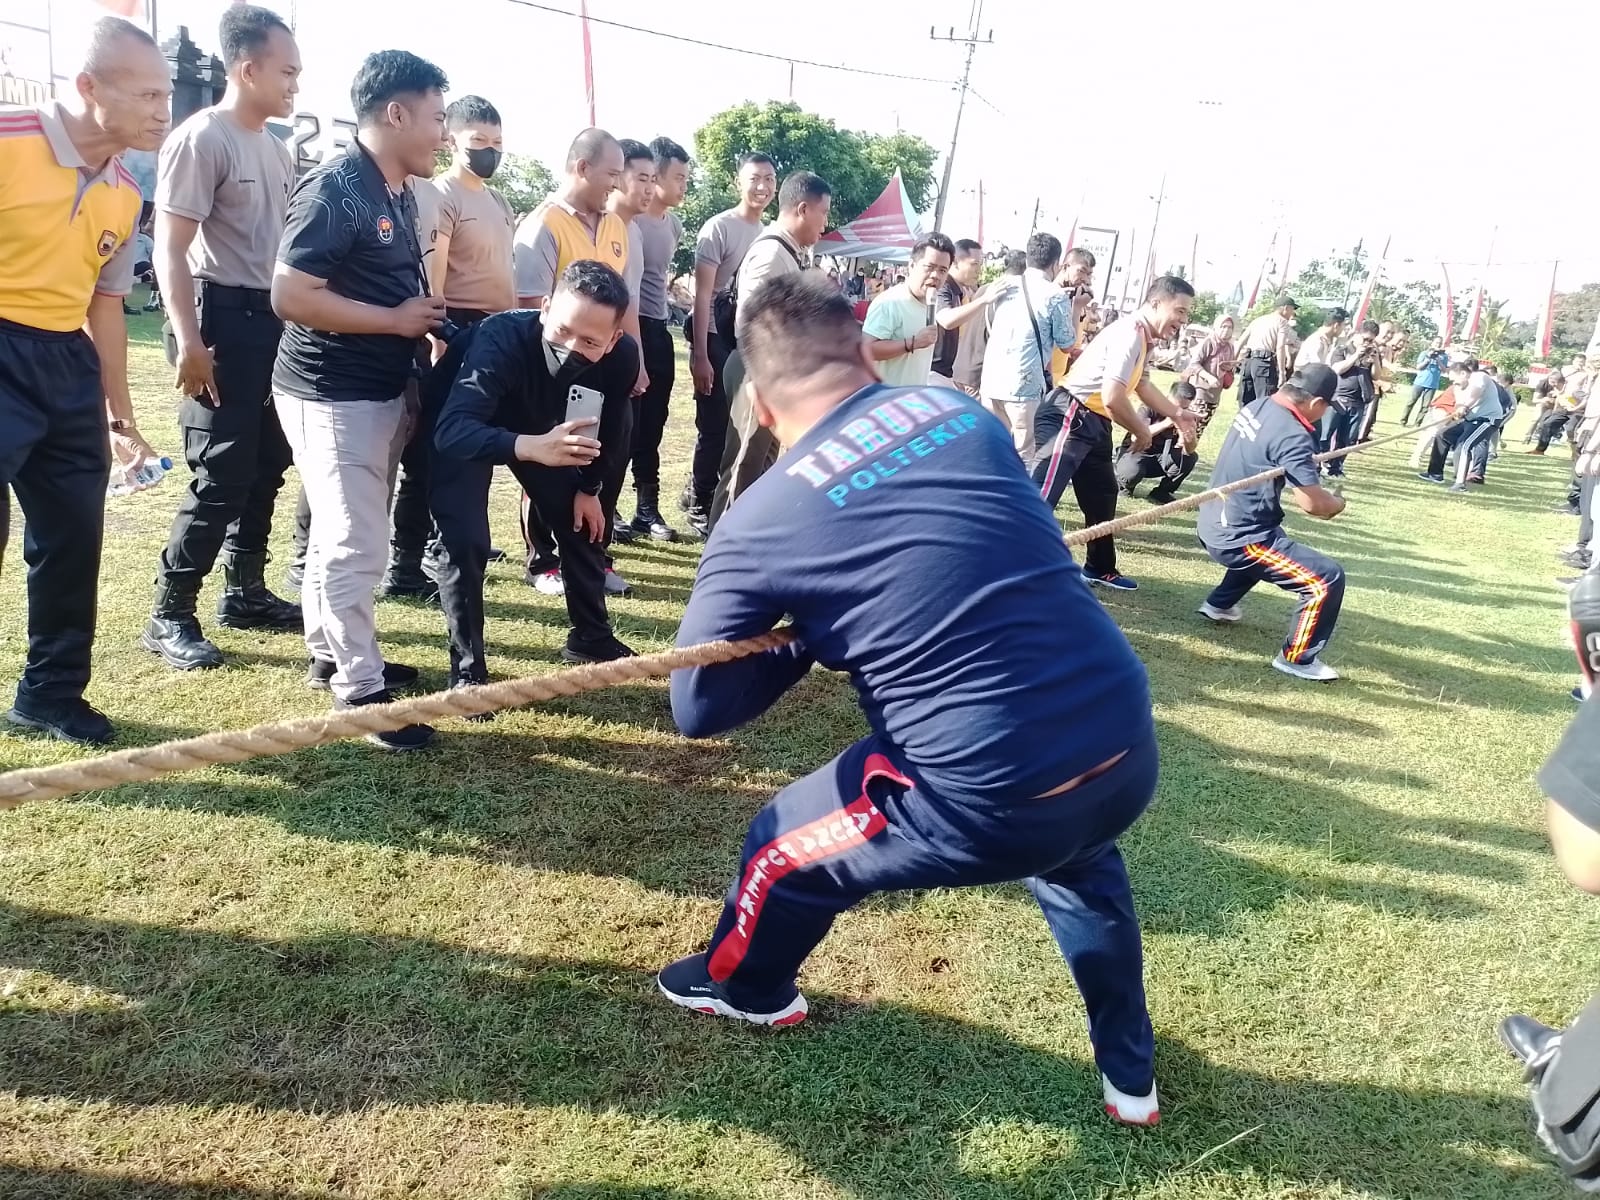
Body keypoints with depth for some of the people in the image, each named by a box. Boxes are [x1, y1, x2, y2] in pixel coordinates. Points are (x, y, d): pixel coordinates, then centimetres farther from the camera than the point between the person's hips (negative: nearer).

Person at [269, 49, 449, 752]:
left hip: (383, 390, 9)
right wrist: (398, 321, -18)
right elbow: (290, 296, -24)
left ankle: (331, 654, 30)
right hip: (333, 396, -9)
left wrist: (425, 320, 6)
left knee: (340, 536, 17)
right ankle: (360, 692, 2)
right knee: (355, 547, -6)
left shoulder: (399, 193, 12)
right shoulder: (335, 189, -18)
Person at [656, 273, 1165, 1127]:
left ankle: (741, 989, 54)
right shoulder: (958, 410, 7)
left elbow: (698, 711, 2)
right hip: (1129, 751, 6)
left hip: (993, 801, -5)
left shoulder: (756, 523, -6)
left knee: (782, 847, 22)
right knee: (1076, 852, 40)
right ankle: (1130, 1073, 53)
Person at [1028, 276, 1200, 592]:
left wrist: (1177, 415, 35)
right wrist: (1142, 431, -9)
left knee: (1102, 495, 21)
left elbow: (1141, 384, 33)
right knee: (1039, 496, -19)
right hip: (1068, 418, -11)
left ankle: (1100, 568, 38)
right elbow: (1113, 399, -27)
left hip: (1092, 423, 11)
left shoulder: (1143, 338, 13)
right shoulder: (1129, 334, -19)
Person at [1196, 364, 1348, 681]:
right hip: (1236, 538, -10)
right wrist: (1337, 503, -1)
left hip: (1212, 527, 10)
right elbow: (1312, 503, -23)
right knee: (1328, 578, -8)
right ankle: (1297, 658, 5)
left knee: (1269, 540, 41)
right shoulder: (1293, 435, -22)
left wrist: (1307, 463, 18)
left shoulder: (1255, 408, 4)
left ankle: (1218, 604, 49)